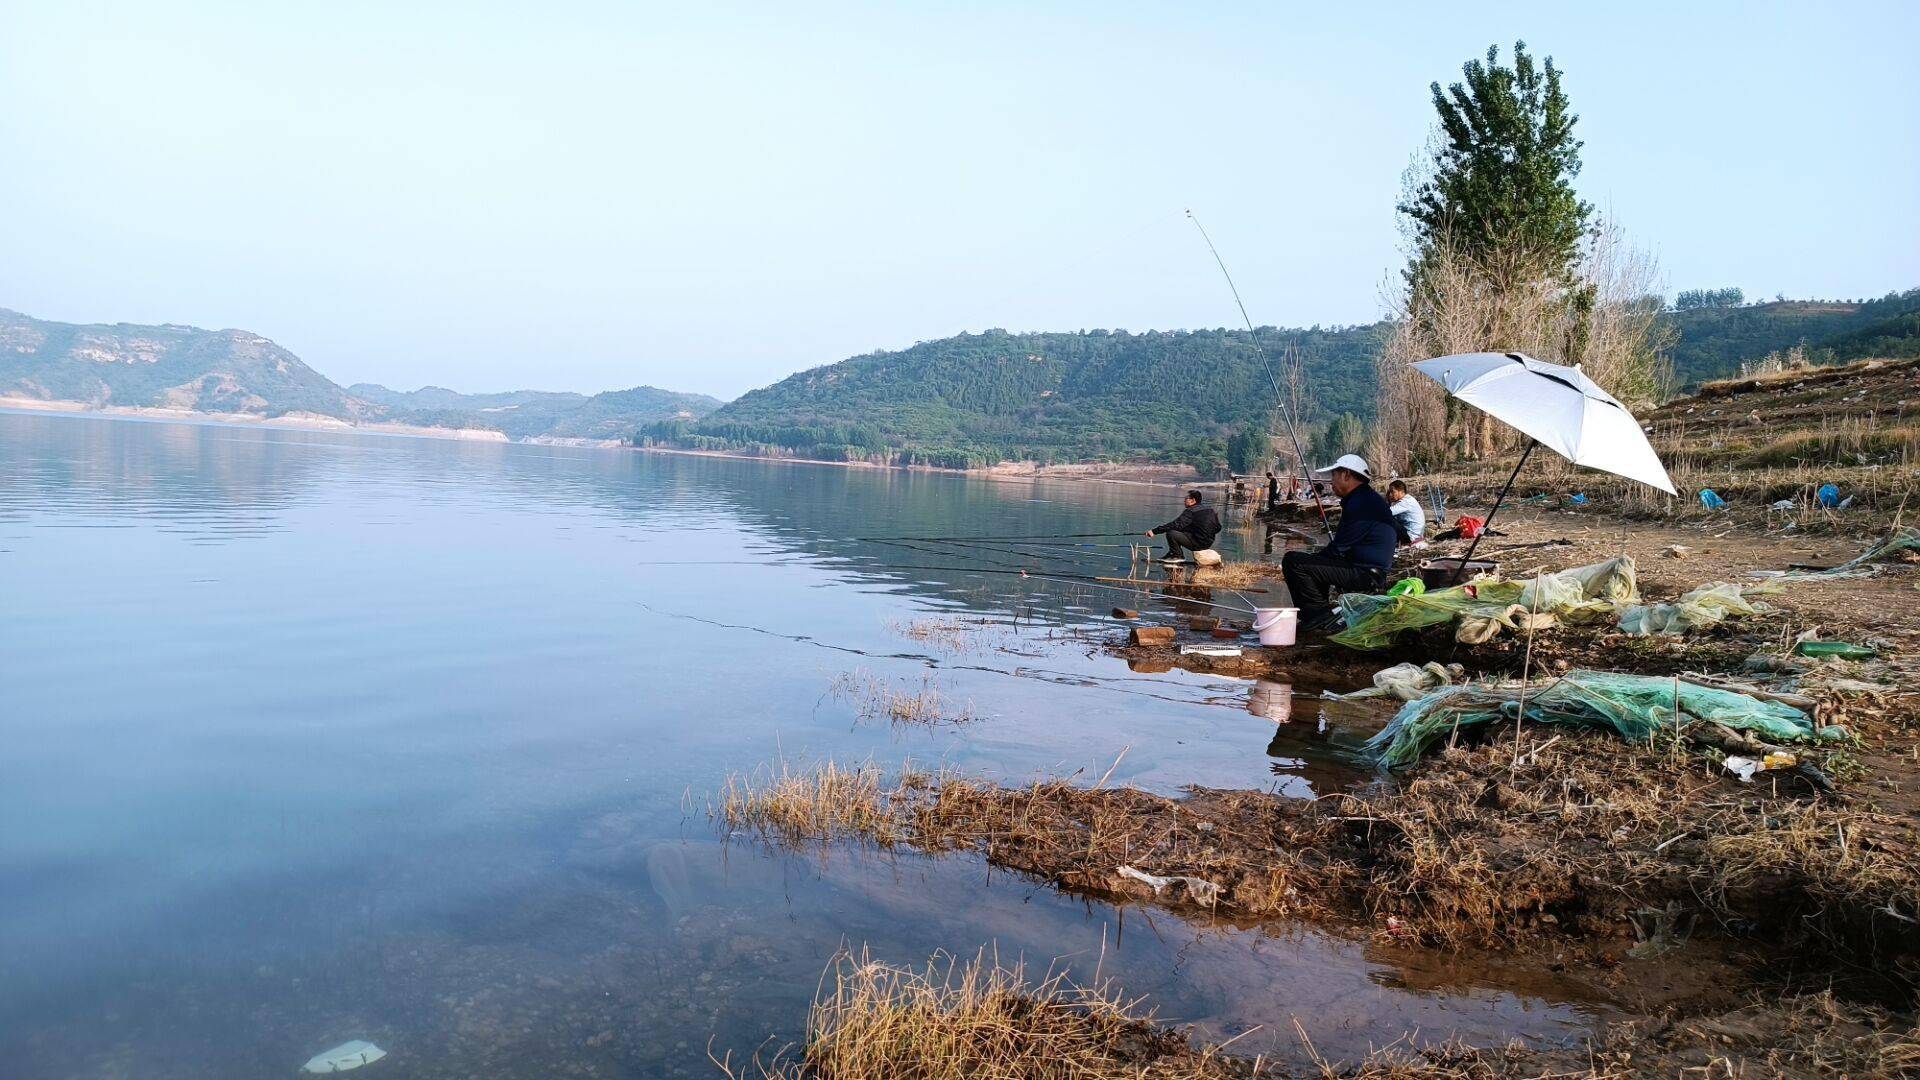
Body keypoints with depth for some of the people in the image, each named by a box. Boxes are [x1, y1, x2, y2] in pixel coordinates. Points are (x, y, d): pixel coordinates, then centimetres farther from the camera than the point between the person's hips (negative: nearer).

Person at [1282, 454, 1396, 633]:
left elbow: (1337, 549, -15)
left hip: (1366, 575, -11)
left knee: (1294, 562, -19)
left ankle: (1322, 617, -11)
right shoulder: (1369, 499, 18)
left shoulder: (1362, 504, -16)